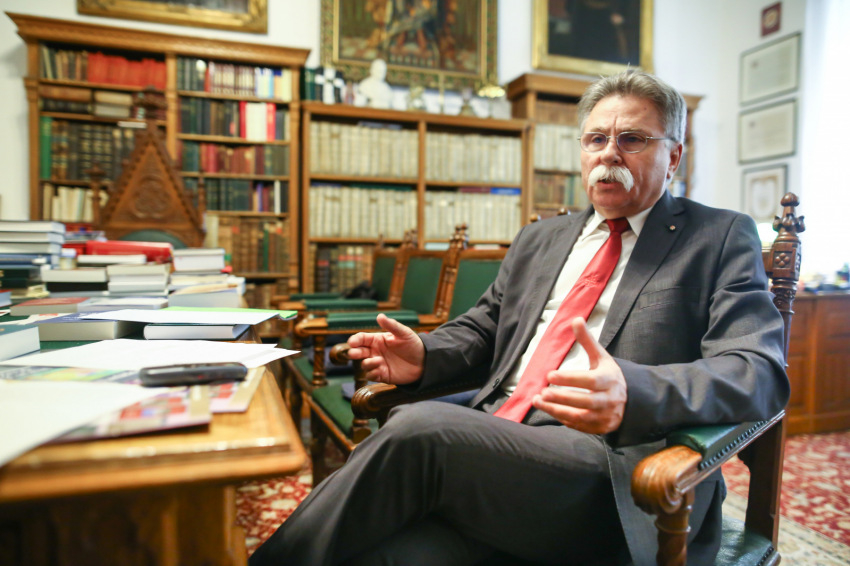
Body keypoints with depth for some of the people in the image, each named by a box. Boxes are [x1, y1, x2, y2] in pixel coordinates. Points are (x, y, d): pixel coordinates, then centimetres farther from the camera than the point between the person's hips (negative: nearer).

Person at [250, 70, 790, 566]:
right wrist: (425, 356, 3)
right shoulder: (539, 239, 22)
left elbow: (760, 371, -6)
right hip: (494, 443, 4)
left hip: (613, 459, -3)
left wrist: (633, 393, -27)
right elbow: (484, 325, 26)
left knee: (422, 426, -27)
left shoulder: (723, 238, 7)